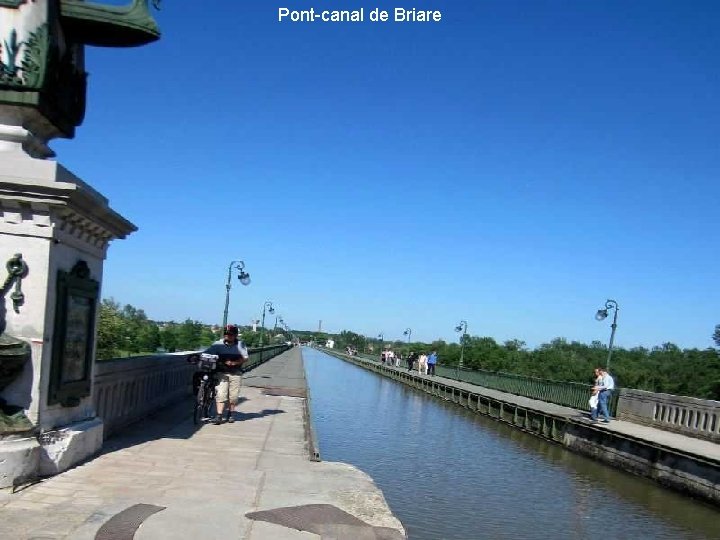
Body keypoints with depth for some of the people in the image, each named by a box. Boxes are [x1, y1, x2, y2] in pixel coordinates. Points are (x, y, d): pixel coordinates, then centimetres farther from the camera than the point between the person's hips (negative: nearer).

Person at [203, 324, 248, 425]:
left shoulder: (240, 345, 1)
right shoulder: (218, 344, 1)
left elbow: (245, 358, -2)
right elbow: (206, 353, 1)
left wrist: (234, 362, -13)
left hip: (235, 373, 1)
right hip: (221, 373, 0)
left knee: (233, 396, 6)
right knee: (220, 395, -8)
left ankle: (230, 414, 24)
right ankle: (219, 416, -6)